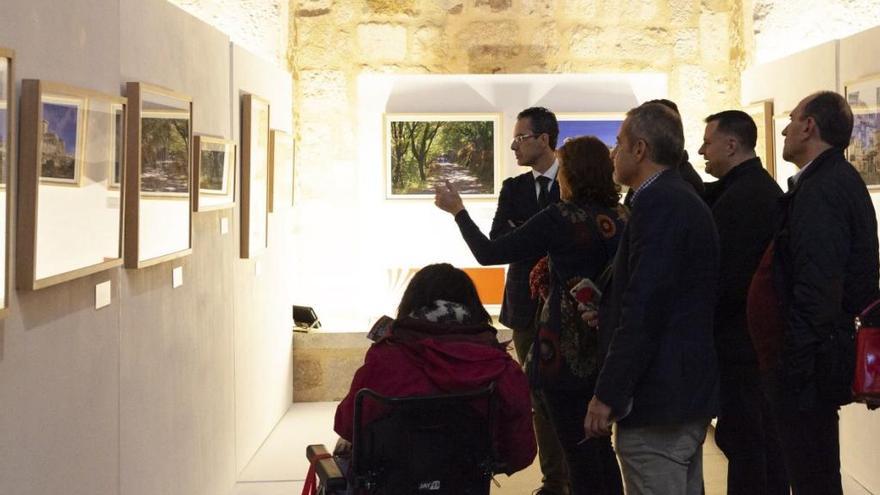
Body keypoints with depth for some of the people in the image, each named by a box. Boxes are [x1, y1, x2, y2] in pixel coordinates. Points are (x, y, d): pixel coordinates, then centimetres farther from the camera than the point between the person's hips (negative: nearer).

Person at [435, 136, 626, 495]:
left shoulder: (560, 218, -15)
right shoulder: (621, 218, 1)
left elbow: (489, 253, -10)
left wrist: (457, 210, 2)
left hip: (567, 350, -6)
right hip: (607, 348, 6)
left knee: (578, 448, 2)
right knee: (600, 443, 19)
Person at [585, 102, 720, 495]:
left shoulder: (657, 202, -16)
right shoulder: (686, 199, 16)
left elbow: (644, 309, -22)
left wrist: (607, 396, -20)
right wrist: (605, 307, 11)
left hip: (657, 396, -11)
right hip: (691, 389, 11)